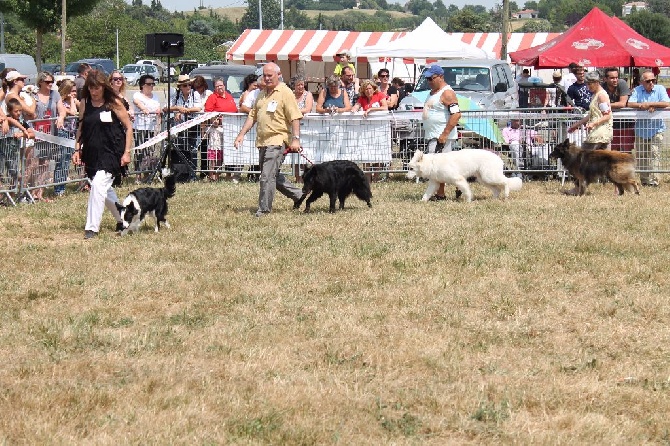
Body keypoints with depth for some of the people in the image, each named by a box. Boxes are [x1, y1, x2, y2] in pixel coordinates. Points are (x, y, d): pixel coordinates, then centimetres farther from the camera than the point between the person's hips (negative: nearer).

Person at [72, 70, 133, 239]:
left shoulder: (113, 103, -6)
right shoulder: (85, 103, 6)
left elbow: (128, 127, -2)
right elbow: (81, 128, 15)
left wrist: (127, 152, -6)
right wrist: (77, 150, 6)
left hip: (111, 153, -6)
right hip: (91, 153, 6)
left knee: (99, 185, -20)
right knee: (105, 189, 15)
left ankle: (92, 227, -19)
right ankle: (122, 220, 35)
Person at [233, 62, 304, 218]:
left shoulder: (285, 92, -7)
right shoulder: (262, 94, 17)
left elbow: (295, 117, -12)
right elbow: (253, 116, 20)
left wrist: (296, 139, -20)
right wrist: (241, 134, 12)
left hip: (277, 140, -9)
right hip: (263, 141, 9)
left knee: (267, 176, -11)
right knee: (274, 176, 15)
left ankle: (264, 209, -5)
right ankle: (298, 195, 29)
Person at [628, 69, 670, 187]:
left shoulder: (660, 89, 1)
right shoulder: (637, 90, 6)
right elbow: (630, 104, -5)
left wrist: (649, 104, -15)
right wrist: (644, 106, -18)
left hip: (656, 129, -3)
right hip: (641, 129, 3)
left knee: (654, 154, -11)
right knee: (640, 156, 6)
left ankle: (653, 180, -13)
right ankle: (644, 180, 14)